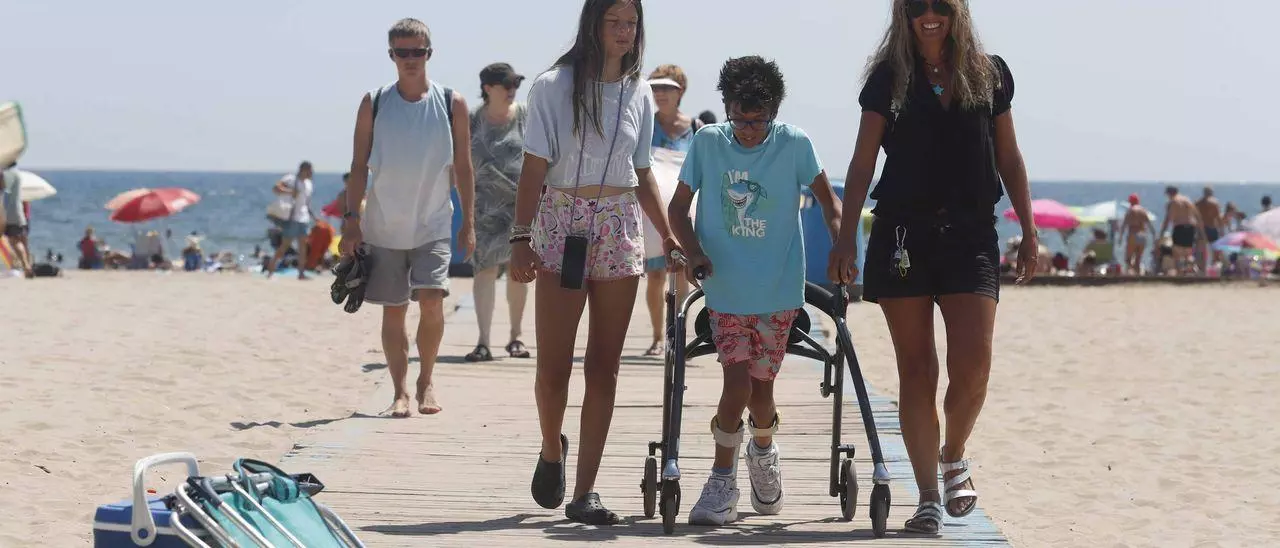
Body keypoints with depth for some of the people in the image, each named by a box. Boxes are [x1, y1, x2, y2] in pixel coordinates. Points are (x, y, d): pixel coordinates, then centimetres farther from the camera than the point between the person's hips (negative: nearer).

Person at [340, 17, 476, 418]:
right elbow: (359, 165, 2)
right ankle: (400, 391, 15)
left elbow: (462, 167, 4)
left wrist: (468, 223, 1)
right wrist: (351, 220, -4)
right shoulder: (374, 103, 0)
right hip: (383, 226, 1)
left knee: (431, 301, -15)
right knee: (393, 310, 5)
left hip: (433, 224, -1)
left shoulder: (452, 104, -1)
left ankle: (426, 381, 4)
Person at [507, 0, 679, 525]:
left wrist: (670, 236, 10)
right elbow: (533, 170, -3)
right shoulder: (554, 86, -2)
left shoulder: (638, 94, 10)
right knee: (553, 364, -5)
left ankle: (584, 491, 2)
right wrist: (521, 238, -11)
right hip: (561, 228, -3)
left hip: (620, 230, 3)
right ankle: (551, 450, 26)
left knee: (604, 366, 0)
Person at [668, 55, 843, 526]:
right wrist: (694, 252, -13)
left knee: (760, 385, 6)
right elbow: (678, 206, 3)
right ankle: (722, 480, 3)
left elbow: (827, 199, 5)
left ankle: (763, 450, 38)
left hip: (779, 292, 0)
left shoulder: (794, 145, -7)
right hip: (725, 289, 0)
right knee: (737, 381, -11)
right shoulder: (707, 143, -6)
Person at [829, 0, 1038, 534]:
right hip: (902, 236, 0)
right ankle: (928, 495, 8)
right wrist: (846, 237, -5)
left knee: (972, 364, -12)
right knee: (916, 369, 1)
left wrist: (1029, 232, 9)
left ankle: (953, 458, 16)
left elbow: (1009, 158, 13)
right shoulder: (889, 77, 4)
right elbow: (862, 163, 3)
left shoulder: (990, 73, 7)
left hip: (971, 235, 0)